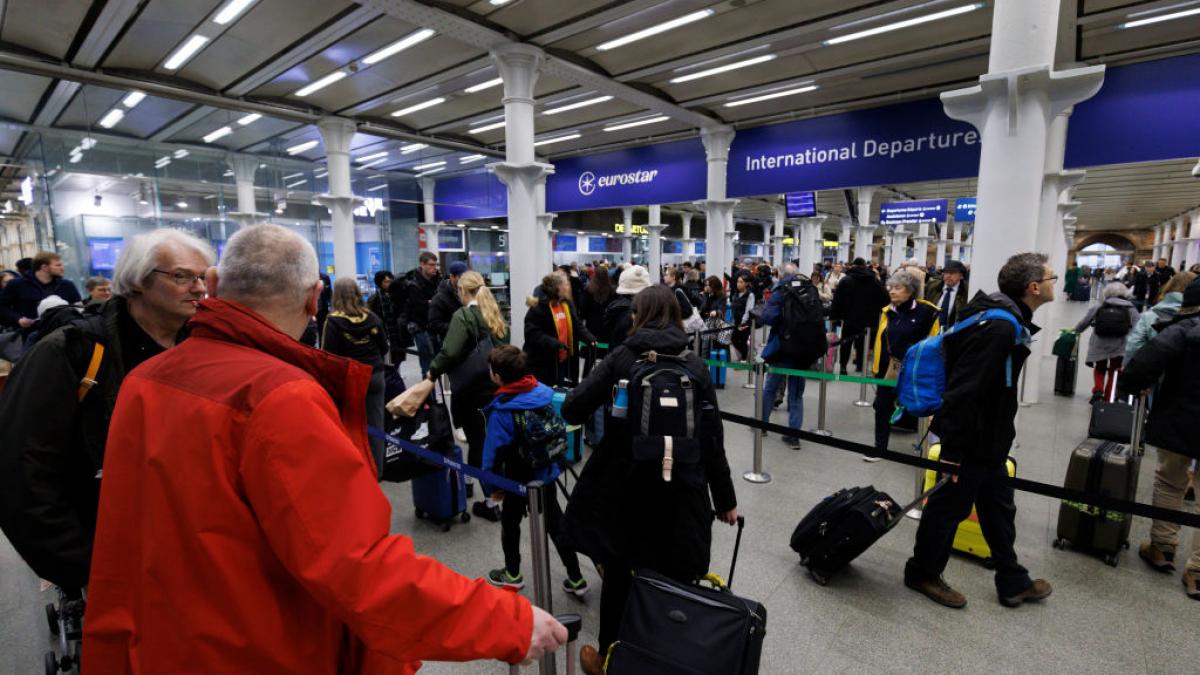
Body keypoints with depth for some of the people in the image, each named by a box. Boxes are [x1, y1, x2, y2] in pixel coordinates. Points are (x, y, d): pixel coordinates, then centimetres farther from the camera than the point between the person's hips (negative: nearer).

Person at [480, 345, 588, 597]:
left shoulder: (502, 411, -26)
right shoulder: (543, 392, -12)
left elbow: (493, 452, -19)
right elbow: (560, 430, 1)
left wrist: (492, 486, -4)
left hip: (519, 481, -4)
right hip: (548, 473, 5)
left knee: (510, 522, 22)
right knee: (555, 523, 18)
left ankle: (512, 575, 40)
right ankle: (576, 579, 25)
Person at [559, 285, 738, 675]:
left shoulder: (621, 357, -6)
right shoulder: (695, 366, -3)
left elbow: (572, 409, -13)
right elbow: (711, 440, -3)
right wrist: (726, 499, 7)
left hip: (622, 486, 0)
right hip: (680, 491, 1)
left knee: (617, 573, 18)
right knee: (675, 580, 16)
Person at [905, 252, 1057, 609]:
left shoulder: (1007, 319, 8)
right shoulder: (998, 327, -25)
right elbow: (962, 391, -29)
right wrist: (951, 450, -27)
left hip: (989, 437, 10)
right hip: (972, 439, -10)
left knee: (999, 508, 21)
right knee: (950, 506, 6)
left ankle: (1013, 582, 39)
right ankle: (922, 573, 25)